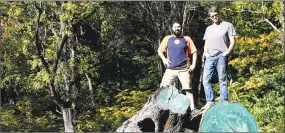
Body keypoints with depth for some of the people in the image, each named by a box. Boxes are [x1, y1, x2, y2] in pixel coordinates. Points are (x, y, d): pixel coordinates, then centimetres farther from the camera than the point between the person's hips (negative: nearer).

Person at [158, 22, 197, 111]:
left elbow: (194, 52, 9)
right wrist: (164, 59, 0)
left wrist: (193, 64, -1)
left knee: (187, 88, -9)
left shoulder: (186, 39, 8)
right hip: (170, 69, 2)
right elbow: (160, 50, 17)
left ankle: (192, 108, -8)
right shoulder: (167, 39, 11)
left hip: (184, 69, -2)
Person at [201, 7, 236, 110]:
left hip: (221, 56, -5)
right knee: (205, 79, -4)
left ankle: (223, 102, -7)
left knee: (222, 80, -7)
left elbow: (232, 41, 2)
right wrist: (206, 53, 5)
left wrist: (226, 53, -10)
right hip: (210, 57, 5)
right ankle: (210, 101, -1)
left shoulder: (227, 25, 8)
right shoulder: (208, 28, 24)